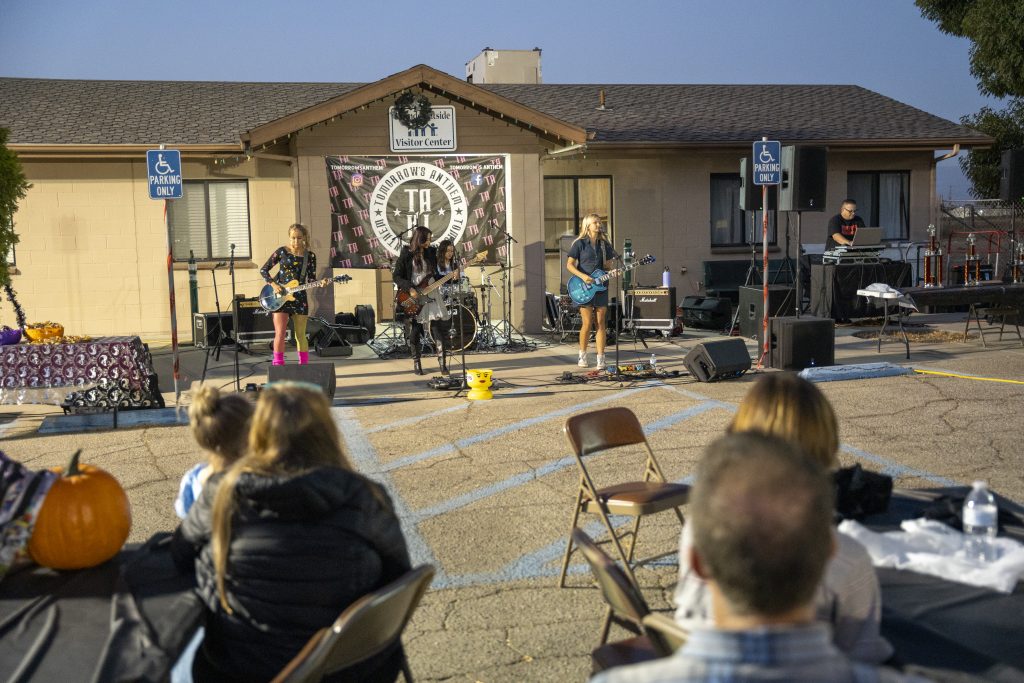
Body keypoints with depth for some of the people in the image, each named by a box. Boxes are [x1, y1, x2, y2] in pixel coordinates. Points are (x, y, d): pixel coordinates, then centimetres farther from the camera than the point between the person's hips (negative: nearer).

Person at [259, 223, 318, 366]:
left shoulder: (310, 256, 4)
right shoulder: (281, 252, -1)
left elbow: (311, 279, 5)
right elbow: (263, 270, 2)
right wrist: (273, 284, -12)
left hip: (299, 297, 2)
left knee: (300, 334, 5)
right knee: (280, 333, -8)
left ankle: (304, 365, 12)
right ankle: (278, 364, -1)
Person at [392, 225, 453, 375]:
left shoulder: (431, 253, 7)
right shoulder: (406, 254, -4)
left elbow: (435, 275, 12)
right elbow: (396, 276, -4)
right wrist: (410, 289, -15)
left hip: (430, 295, 3)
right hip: (413, 298, -2)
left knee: (437, 328, -7)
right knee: (414, 331, 4)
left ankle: (443, 363, -4)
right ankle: (416, 362, 18)